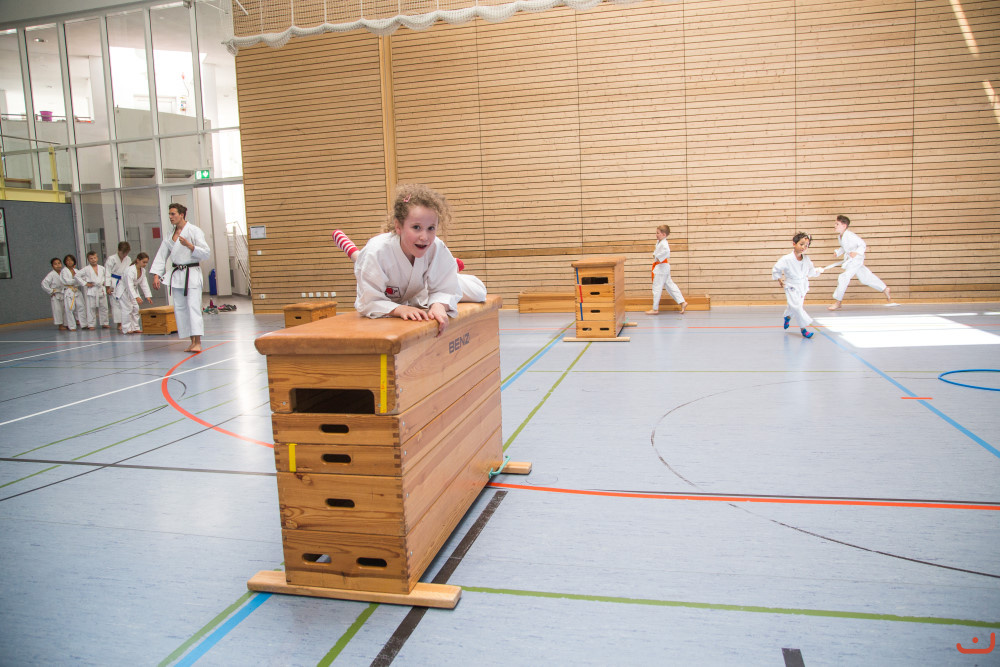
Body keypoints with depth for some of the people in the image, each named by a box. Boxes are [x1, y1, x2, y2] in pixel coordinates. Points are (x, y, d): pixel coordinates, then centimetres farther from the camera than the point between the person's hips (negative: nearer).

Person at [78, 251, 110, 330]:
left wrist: (105, 282, 8)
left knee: (103, 307, 7)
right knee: (91, 308, -1)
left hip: (101, 290, 3)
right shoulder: (86, 269, -1)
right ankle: (91, 324, 5)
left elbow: (107, 275, 24)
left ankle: (104, 323, 17)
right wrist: (85, 283, -7)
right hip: (91, 291, -3)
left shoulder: (102, 268, 9)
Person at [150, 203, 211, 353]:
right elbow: (162, 255, 11)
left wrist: (189, 245, -22)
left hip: (191, 274, -7)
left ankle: (198, 342, -15)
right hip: (176, 275, 7)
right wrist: (156, 275, 2)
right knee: (179, 308, 7)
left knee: (193, 306, -14)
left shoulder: (194, 231, -6)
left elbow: (206, 253, -9)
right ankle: (192, 342, 15)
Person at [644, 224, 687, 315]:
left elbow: (666, 250, -39)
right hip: (664, 268, 11)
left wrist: (659, 258, -30)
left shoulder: (663, 243, -19)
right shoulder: (659, 242, 13)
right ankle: (682, 302, 15)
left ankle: (655, 309, 2)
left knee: (656, 288, -4)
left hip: (661, 267, -11)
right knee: (670, 285, 14)